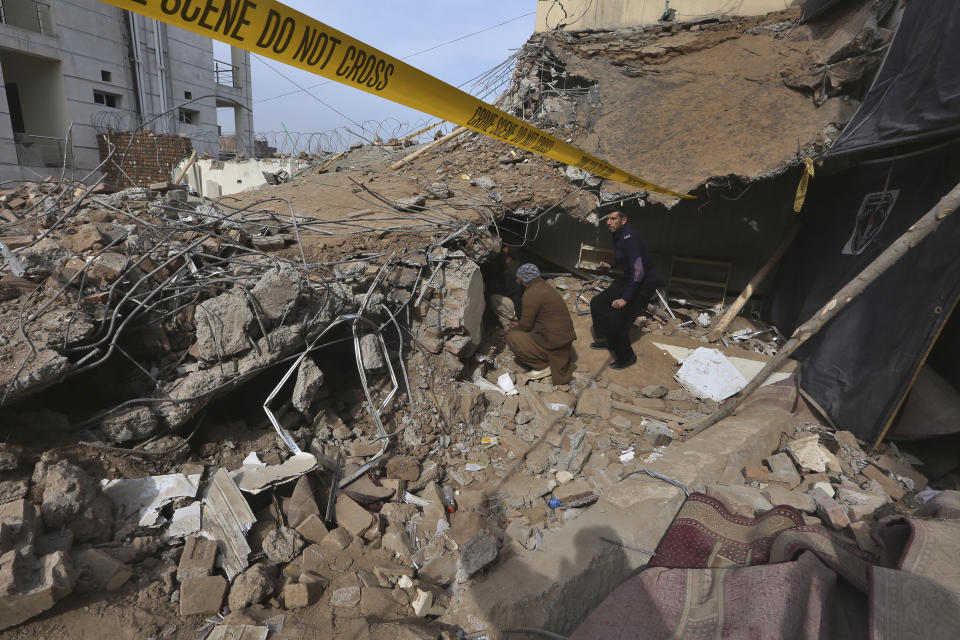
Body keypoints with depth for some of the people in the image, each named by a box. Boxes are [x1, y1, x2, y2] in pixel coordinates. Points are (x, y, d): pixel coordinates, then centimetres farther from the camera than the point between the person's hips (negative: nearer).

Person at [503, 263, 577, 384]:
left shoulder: (531, 293, -16)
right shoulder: (546, 287, 13)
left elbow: (526, 325, -10)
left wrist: (512, 329, 9)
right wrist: (518, 325, 24)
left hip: (554, 344, -9)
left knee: (511, 338, -1)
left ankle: (543, 366, -1)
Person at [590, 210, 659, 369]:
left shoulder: (629, 237, -27)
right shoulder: (618, 235, 5)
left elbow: (638, 271, -34)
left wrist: (625, 298, -35)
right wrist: (610, 265, 8)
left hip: (643, 284, -10)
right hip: (628, 278, 10)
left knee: (617, 321, -16)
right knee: (597, 303, 14)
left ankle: (627, 357, 8)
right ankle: (606, 340, 31)